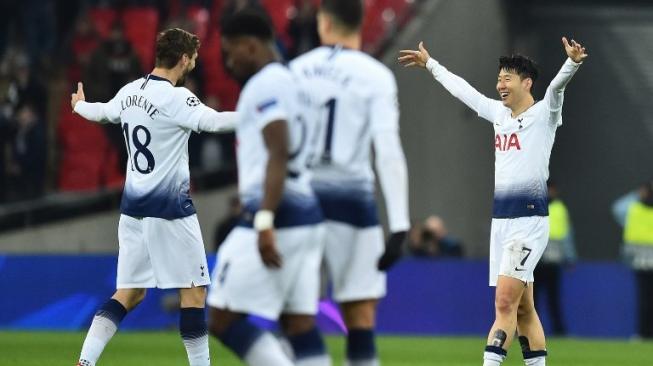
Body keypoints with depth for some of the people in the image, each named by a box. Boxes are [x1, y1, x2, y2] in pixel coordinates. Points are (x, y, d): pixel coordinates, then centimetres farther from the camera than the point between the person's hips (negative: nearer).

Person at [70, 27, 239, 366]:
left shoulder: (130, 92, 8)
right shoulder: (175, 98, -15)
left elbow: (102, 112, 28)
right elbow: (212, 121, -31)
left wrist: (79, 105, 50)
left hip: (133, 207, 8)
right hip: (170, 208, -8)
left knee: (130, 293, 9)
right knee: (194, 290, 1)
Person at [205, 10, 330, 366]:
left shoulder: (266, 85, -9)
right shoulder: (293, 84, 21)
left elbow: (278, 157, -19)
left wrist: (264, 221, -26)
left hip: (277, 214, -9)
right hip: (306, 213, 10)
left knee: (223, 320, -5)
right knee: (300, 326, 4)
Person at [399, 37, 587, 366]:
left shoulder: (543, 114, -4)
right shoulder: (500, 114, 15)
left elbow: (557, 85, -24)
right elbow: (462, 90, 29)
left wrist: (572, 63, -43)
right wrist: (430, 65, 40)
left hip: (530, 221, -7)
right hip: (500, 220, 7)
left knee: (505, 302, -16)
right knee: (522, 308, 8)